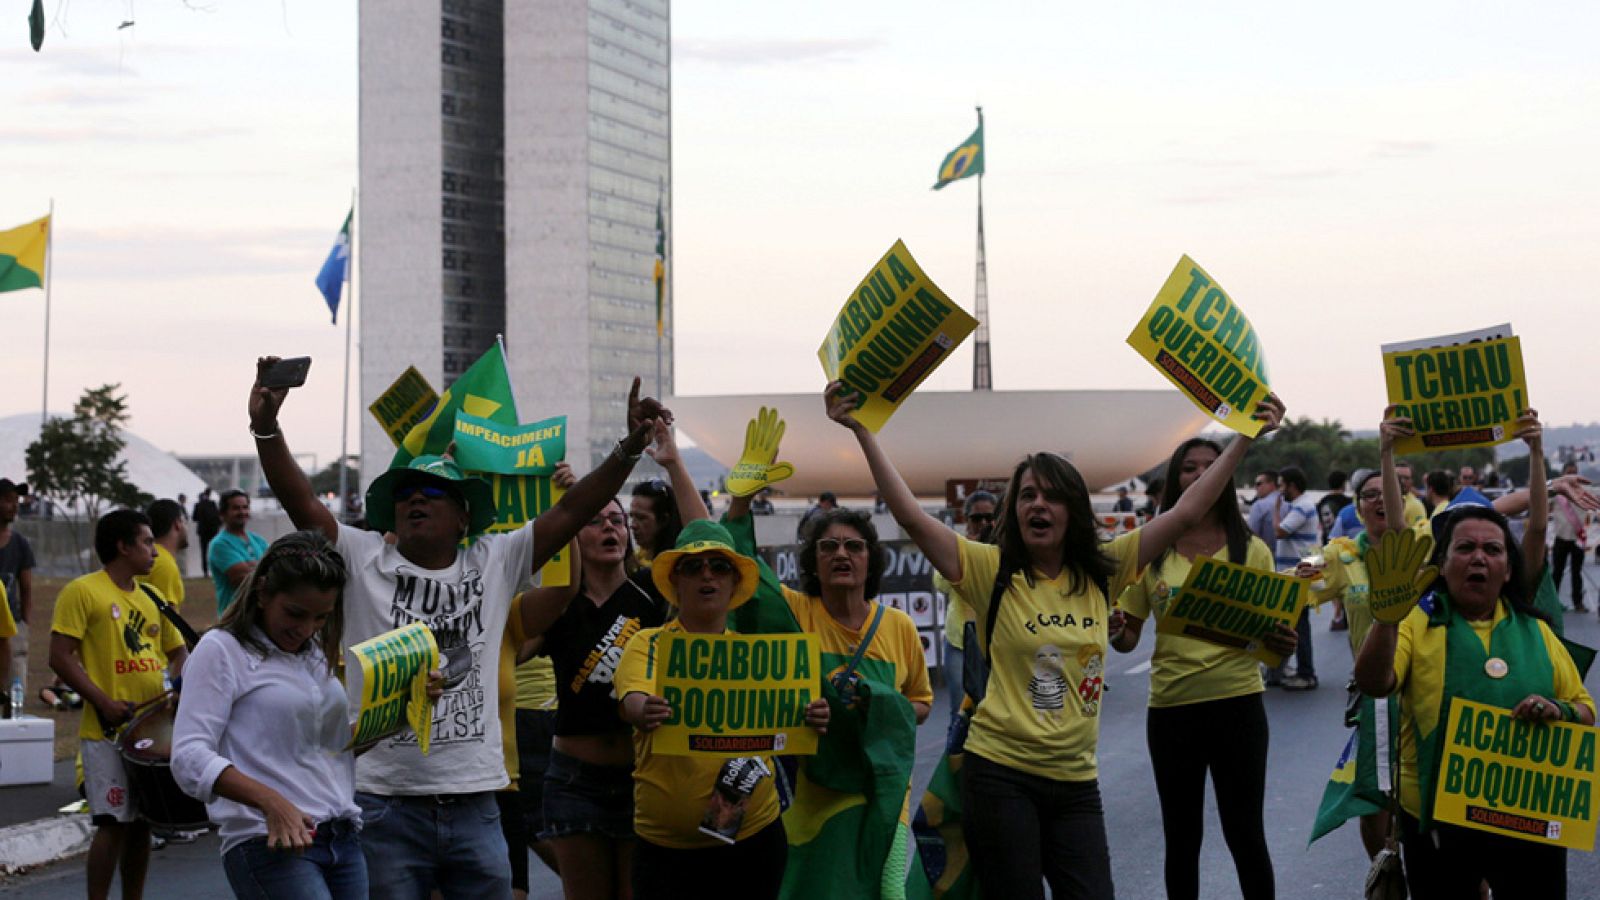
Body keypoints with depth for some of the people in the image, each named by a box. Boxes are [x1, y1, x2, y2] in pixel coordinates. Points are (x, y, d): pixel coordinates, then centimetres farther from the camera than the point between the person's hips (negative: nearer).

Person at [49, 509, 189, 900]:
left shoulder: (151, 597, 15)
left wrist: (177, 685, 1)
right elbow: (60, 656, -11)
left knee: (142, 822, 10)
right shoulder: (82, 592, -6)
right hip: (108, 732, -6)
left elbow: (177, 651, 22)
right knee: (114, 823, -10)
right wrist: (103, 702, -17)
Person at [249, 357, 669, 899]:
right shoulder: (364, 562, 2)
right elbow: (300, 501, -7)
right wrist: (265, 426, -20)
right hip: (385, 803, -2)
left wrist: (631, 447, -5)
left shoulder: (493, 563, 7)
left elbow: (571, 511, 3)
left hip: (474, 803, 2)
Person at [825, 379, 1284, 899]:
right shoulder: (992, 571, -4)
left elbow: (1184, 513, 5)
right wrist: (862, 431, -19)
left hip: (1076, 781, 3)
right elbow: (910, 515, -13)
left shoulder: (1103, 573, 5)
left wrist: (1246, 437, 3)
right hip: (1000, 773, -3)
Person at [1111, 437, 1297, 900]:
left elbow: (1271, 634, 4)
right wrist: (1115, 632, -15)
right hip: (1171, 707, 1)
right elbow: (1128, 638, 7)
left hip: (1237, 702, -1)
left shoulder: (1251, 549, 1)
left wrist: (1282, 644, -19)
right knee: (1181, 837, 12)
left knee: (1245, 833, 4)